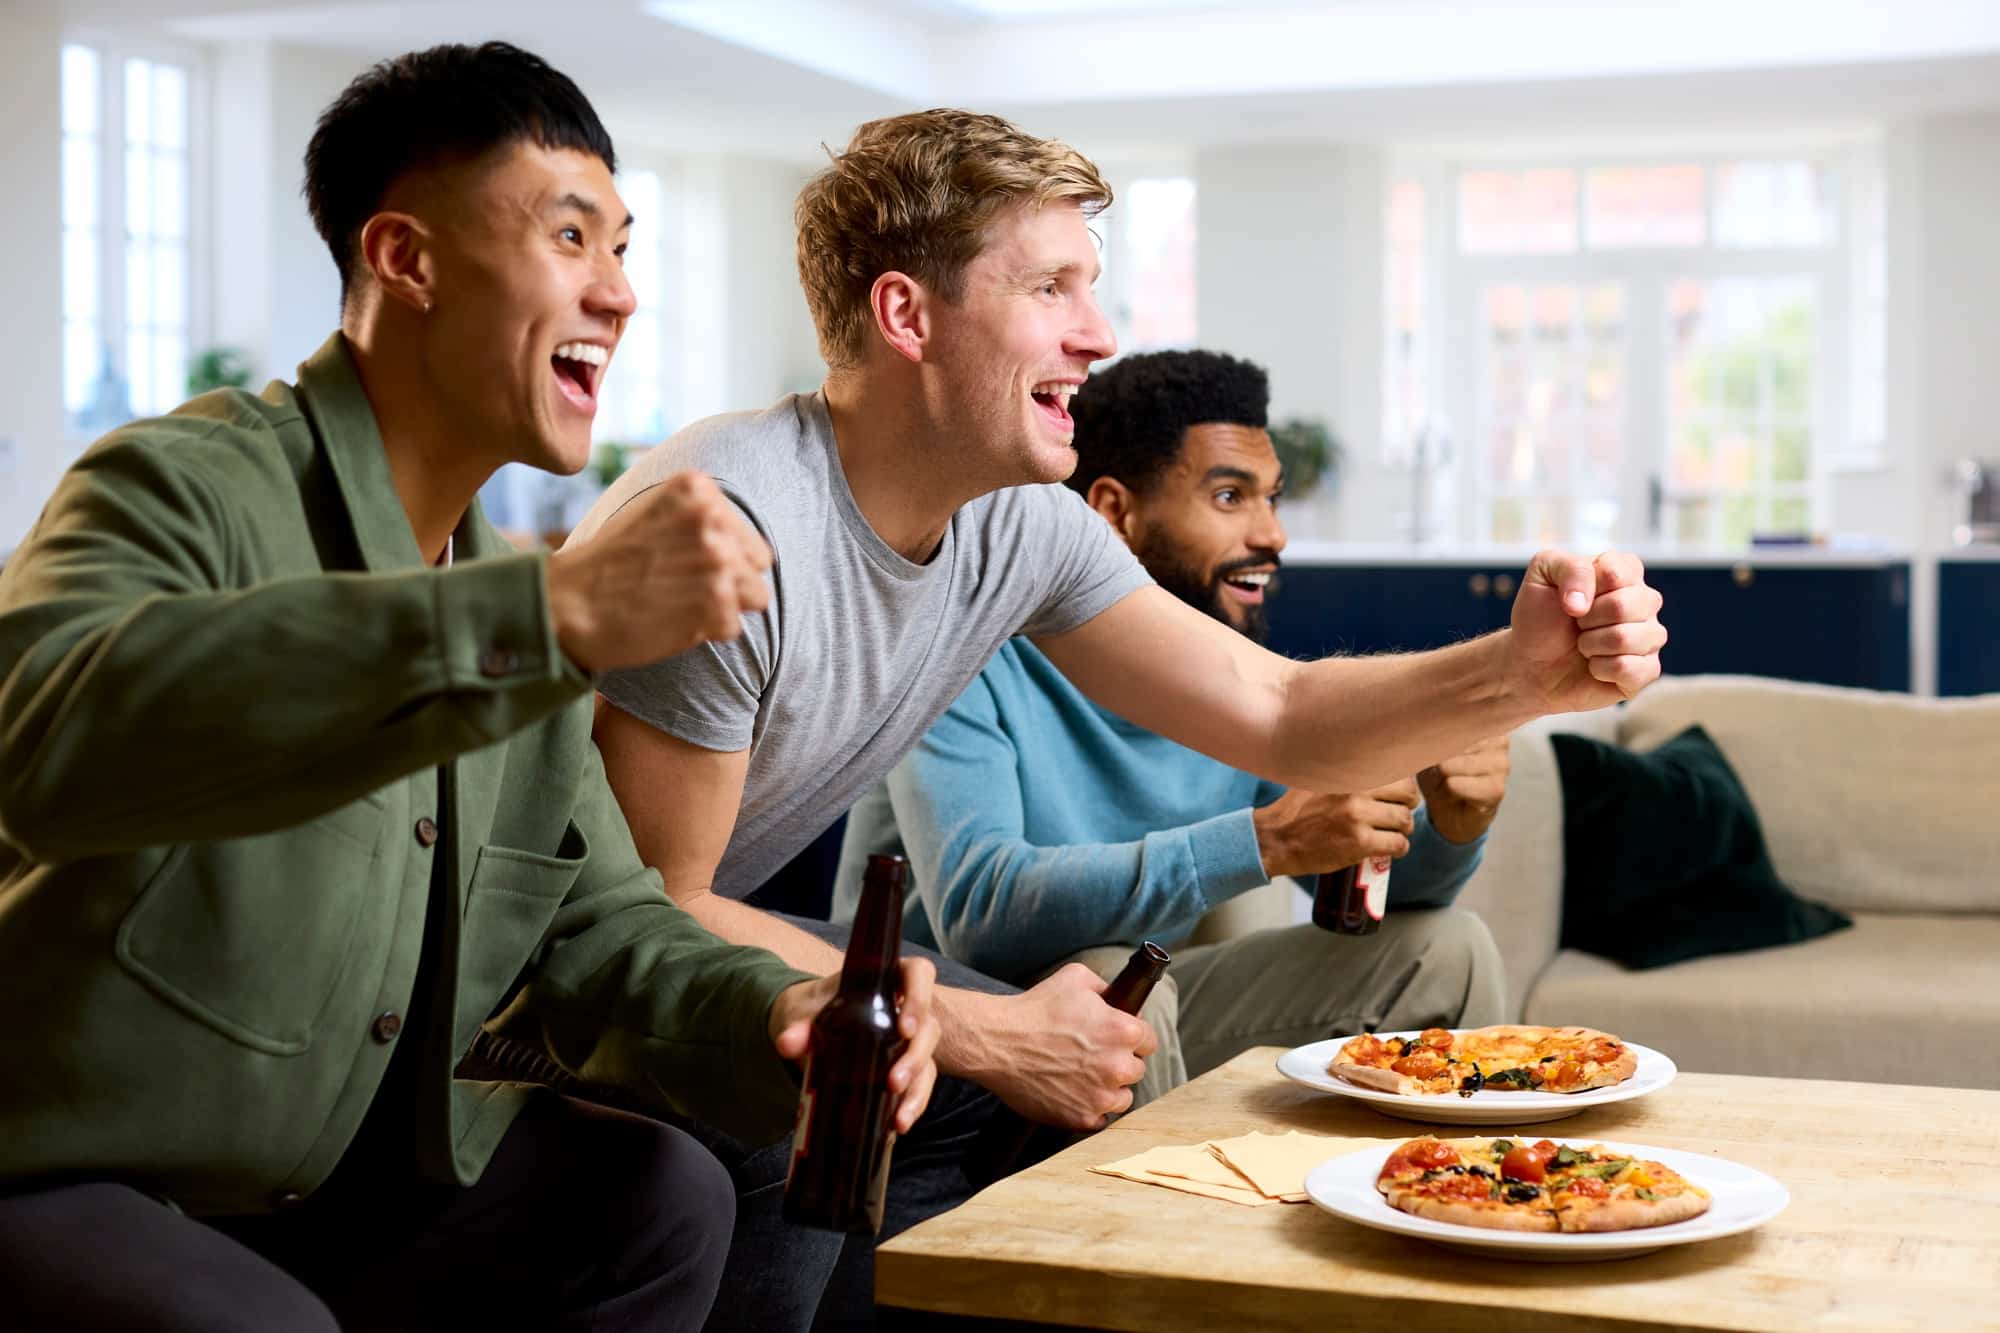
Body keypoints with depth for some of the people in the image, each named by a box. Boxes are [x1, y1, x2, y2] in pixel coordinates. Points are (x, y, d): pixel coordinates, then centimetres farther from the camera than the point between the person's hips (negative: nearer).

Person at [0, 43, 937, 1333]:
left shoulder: (512, 585, 8)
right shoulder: (183, 486, -18)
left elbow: (594, 920, 8)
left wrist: (769, 1017, -16)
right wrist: (551, 617, -46)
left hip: (326, 1186, 7)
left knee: (659, 1194, -5)